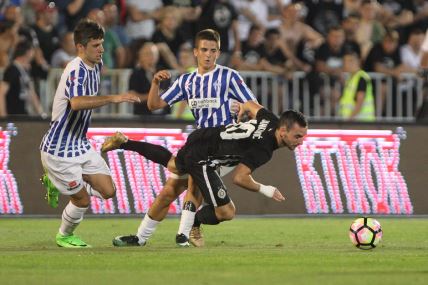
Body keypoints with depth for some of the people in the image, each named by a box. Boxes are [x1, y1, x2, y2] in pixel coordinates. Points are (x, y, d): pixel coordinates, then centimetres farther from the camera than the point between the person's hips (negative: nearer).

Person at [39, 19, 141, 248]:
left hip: (80, 144, 9)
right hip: (59, 149, -9)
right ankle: (64, 236, 28)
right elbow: (76, 102, -44)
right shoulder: (76, 70, -24)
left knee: (107, 191, 3)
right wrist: (113, 98, -45)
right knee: (82, 199, -1)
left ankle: (56, 183, 23)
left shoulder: (96, 65, 5)